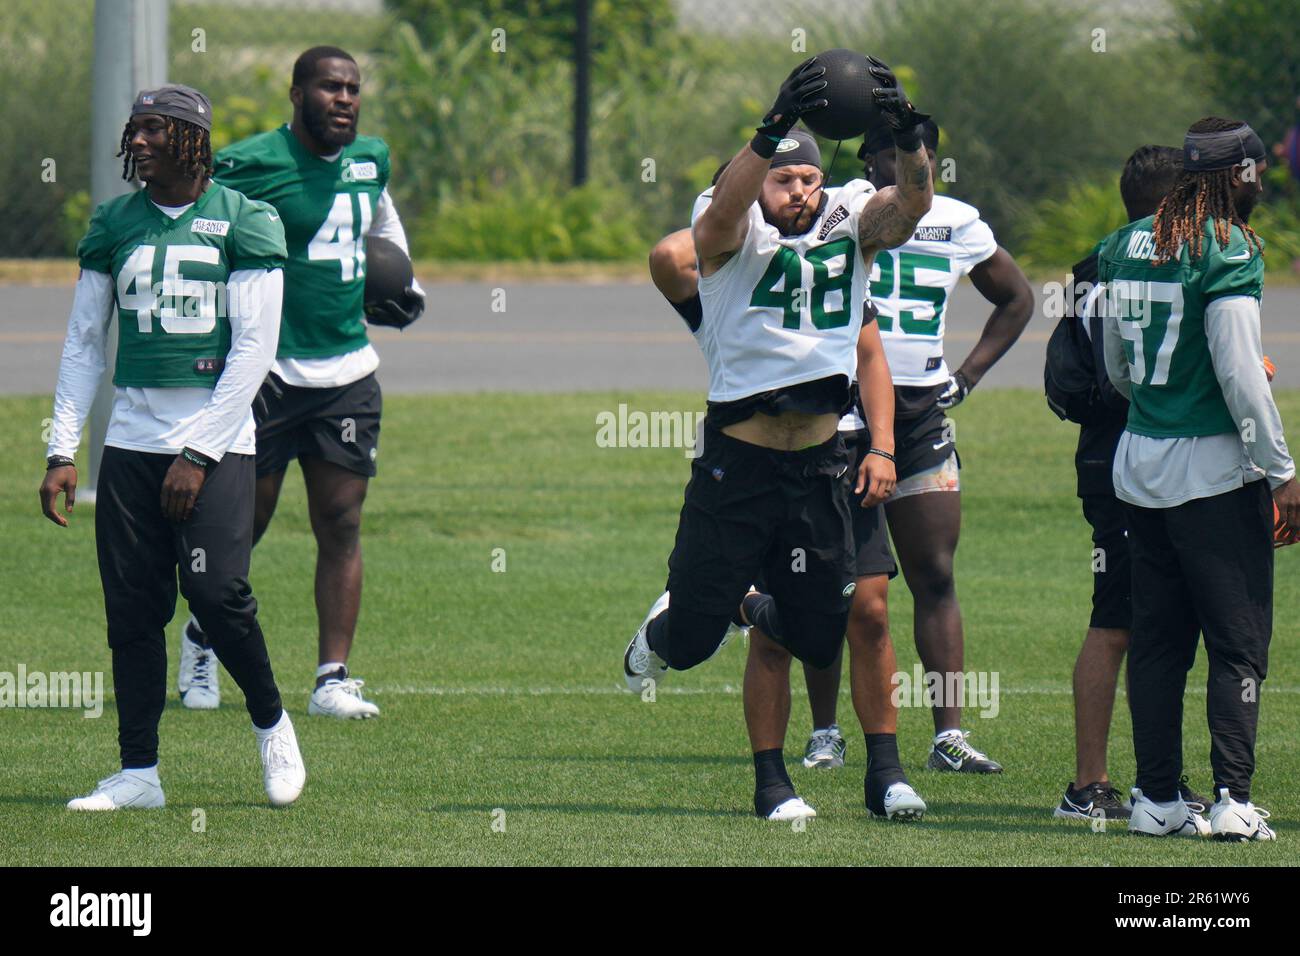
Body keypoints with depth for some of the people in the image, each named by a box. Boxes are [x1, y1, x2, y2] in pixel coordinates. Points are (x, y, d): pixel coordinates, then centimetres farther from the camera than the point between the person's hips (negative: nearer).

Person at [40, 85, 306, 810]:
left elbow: (254, 349, -7)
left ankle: (271, 724, 11)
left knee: (218, 594, -14)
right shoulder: (115, 225, 10)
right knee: (133, 608, 0)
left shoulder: (243, 221, -3)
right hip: (131, 443, 4)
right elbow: (84, 343, 14)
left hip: (217, 441, -4)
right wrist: (63, 452, 5)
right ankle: (139, 772, 6)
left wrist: (197, 454, -11)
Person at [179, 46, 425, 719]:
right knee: (245, 519, 3)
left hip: (348, 371, 5)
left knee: (341, 524, 1)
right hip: (267, 367, -5)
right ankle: (201, 640, 27)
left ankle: (333, 678, 4)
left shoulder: (371, 159, 10)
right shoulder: (250, 164, -12)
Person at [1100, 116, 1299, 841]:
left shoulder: (1126, 249, 8)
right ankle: (1234, 800, -6)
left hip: (1139, 461, 7)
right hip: (1214, 468, -7)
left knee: (1157, 639, 11)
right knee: (1239, 643, -1)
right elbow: (1242, 374, -16)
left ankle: (1157, 798, 12)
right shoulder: (1228, 252, -14)